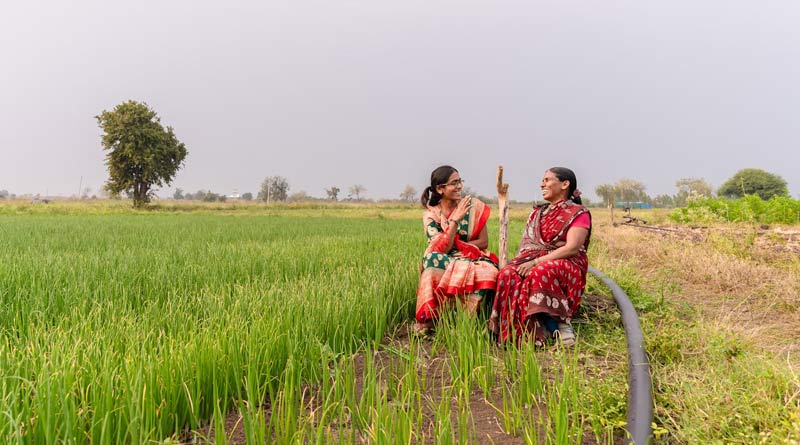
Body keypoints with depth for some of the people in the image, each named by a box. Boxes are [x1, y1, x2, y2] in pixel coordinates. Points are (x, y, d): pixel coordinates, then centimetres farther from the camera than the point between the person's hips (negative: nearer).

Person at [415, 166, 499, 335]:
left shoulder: (474, 206, -2)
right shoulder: (430, 215, -2)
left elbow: (484, 242, 0)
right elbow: (443, 249, -13)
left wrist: (455, 245, -9)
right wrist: (455, 219, -21)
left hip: (472, 259, 0)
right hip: (444, 263, 0)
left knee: (486, 271, -34)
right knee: (434, 258, -34)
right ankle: (428, 320, -24)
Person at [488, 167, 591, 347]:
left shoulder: (579, 213, 2)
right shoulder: (537, 213, 22)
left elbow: (572, 248, -13)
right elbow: (525, 244, 14)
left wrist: (536, 262, -21)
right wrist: (521, 262, -9)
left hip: (566, 265, -5)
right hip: (533, 262, 5)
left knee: (540, 273, -39)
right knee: (508, 274, -28)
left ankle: (560, 323, -21)